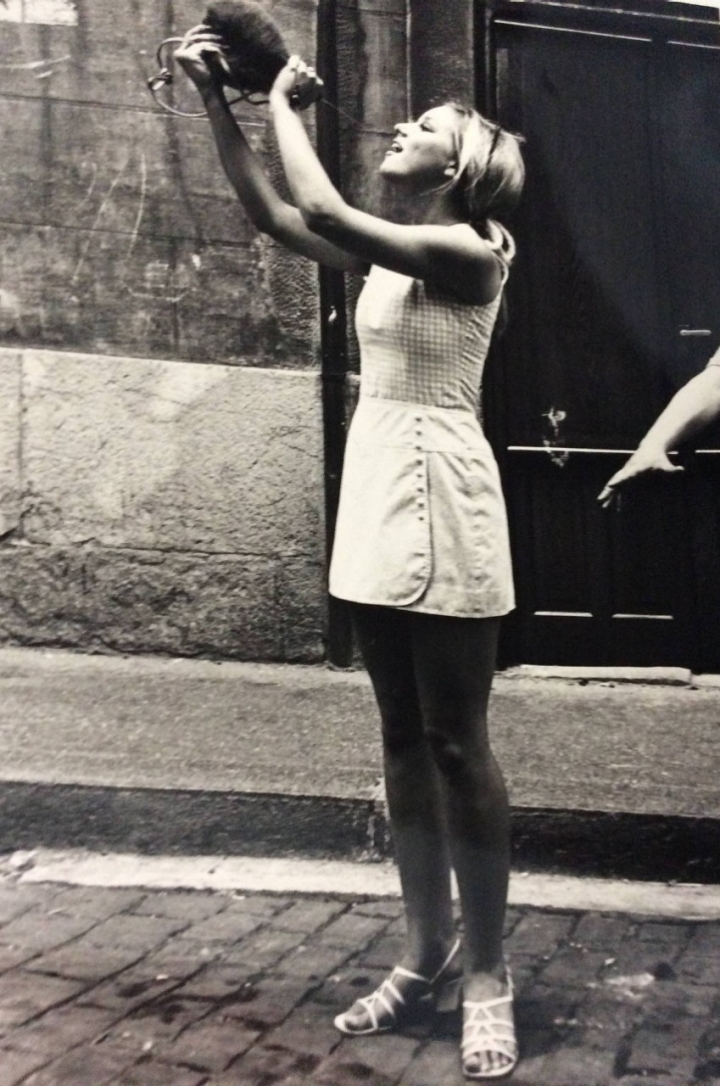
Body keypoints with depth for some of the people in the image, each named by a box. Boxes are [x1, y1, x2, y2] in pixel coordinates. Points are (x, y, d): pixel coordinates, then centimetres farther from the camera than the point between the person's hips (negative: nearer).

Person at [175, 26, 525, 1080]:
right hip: (375, 491, 8)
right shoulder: (390, 248, 14)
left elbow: (324, 211, -20)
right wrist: (215, 99, 8)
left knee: (456, 743, -2)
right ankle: (429, 956, 21)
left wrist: (286, 104, -5)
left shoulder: (471, 250, -9)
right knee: (404, 739, 10)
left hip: (438, 492, -8)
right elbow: (272, 212, 14)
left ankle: (486, 974, 11)